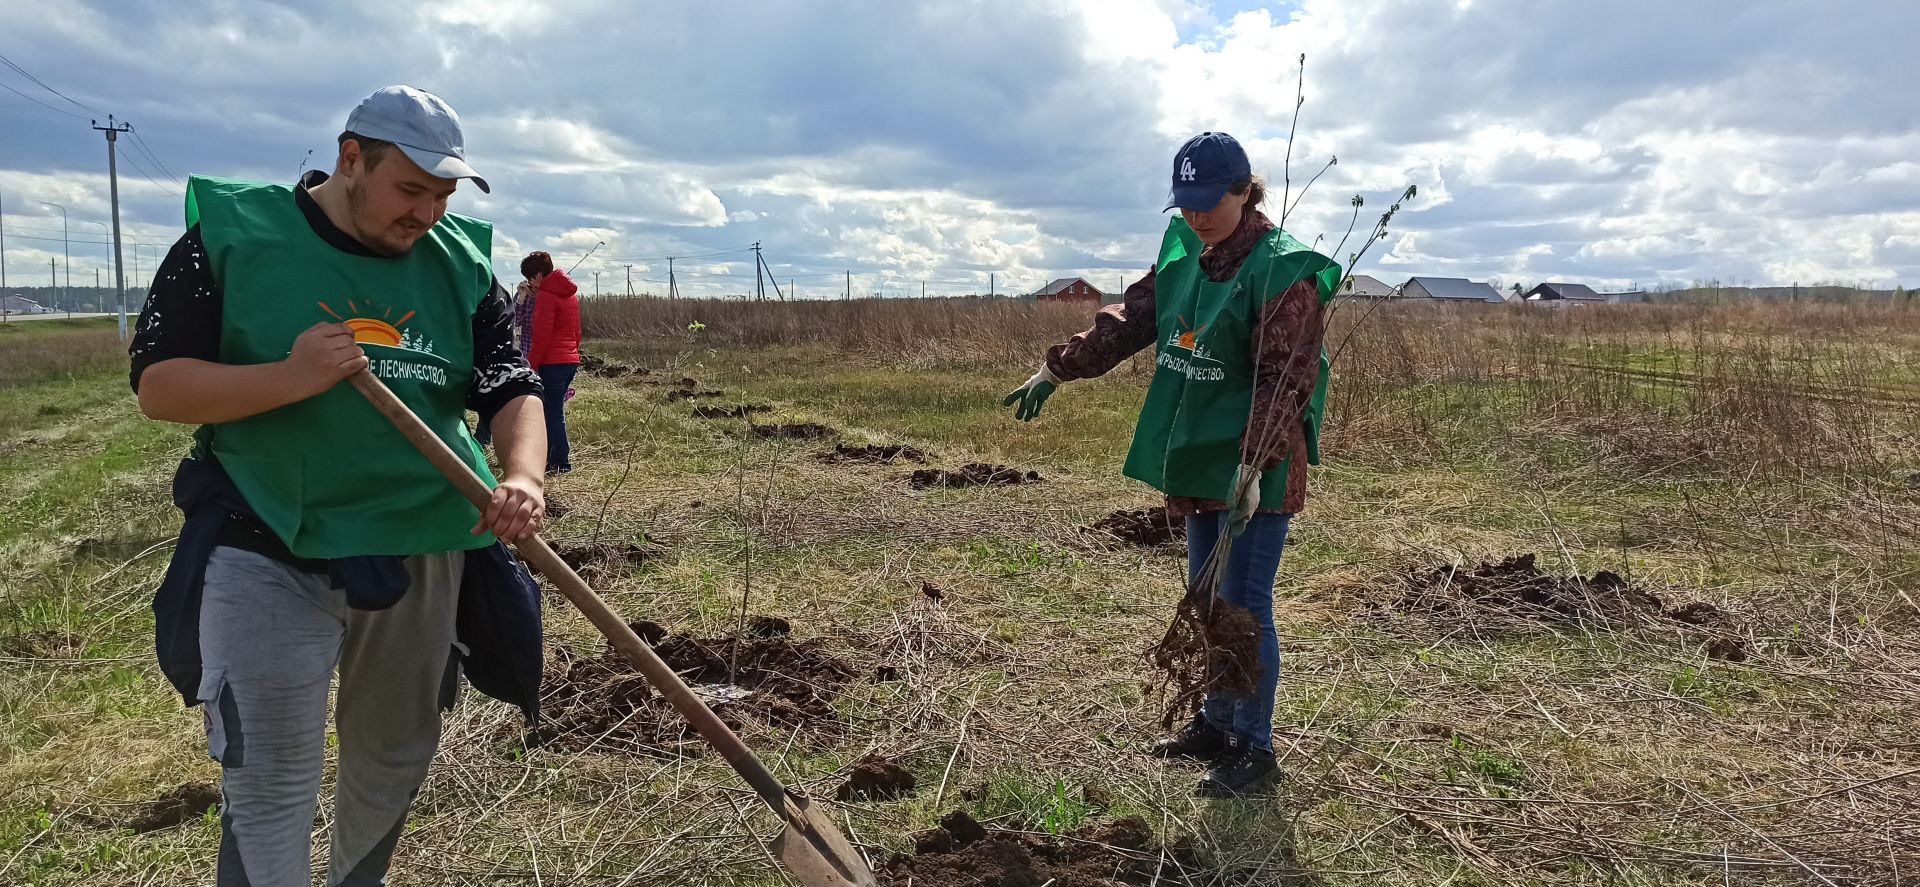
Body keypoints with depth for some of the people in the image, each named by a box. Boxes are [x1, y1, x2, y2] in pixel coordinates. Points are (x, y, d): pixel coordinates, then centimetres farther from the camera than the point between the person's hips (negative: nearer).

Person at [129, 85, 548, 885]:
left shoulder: (459, 264, 3)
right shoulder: (233, 235, -5)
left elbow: (514, 391, -2)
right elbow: (158, 385, -7)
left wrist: (522, 476, -23)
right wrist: (289, 379, -25)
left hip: (425, 558, 4)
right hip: (267, 557, -3)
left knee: (395, 765, 19)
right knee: (271, 792, -1)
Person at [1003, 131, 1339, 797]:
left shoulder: (1284, 271, -17)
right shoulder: (1184, 256, 7)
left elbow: (1282, 380, -24)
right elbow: (1129, 319, 17)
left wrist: (1252, 467, -34)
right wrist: (1058, 369, 15)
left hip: (1256, 468, -8)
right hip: (1199, 461, 8)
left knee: (1244, 607, -1)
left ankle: (1255, 750, 14)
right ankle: (1217, 724, 33)